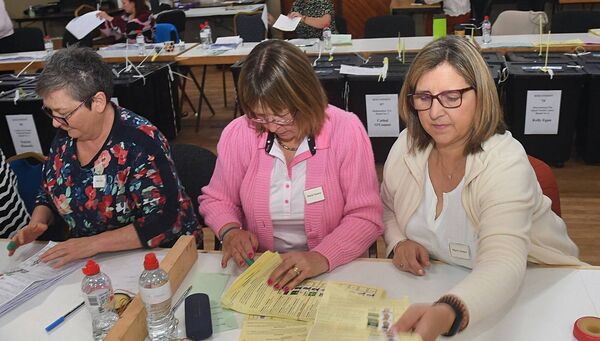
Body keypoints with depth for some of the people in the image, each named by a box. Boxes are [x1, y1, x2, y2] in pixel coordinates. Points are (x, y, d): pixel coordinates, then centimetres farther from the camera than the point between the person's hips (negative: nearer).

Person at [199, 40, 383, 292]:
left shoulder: (345, 130, -13)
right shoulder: (237, 134, -6)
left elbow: (365, 217, -12)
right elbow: (216, 199, 9)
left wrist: (320, 258, -27)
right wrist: (230, 231, -12)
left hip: (335, 270, 0)